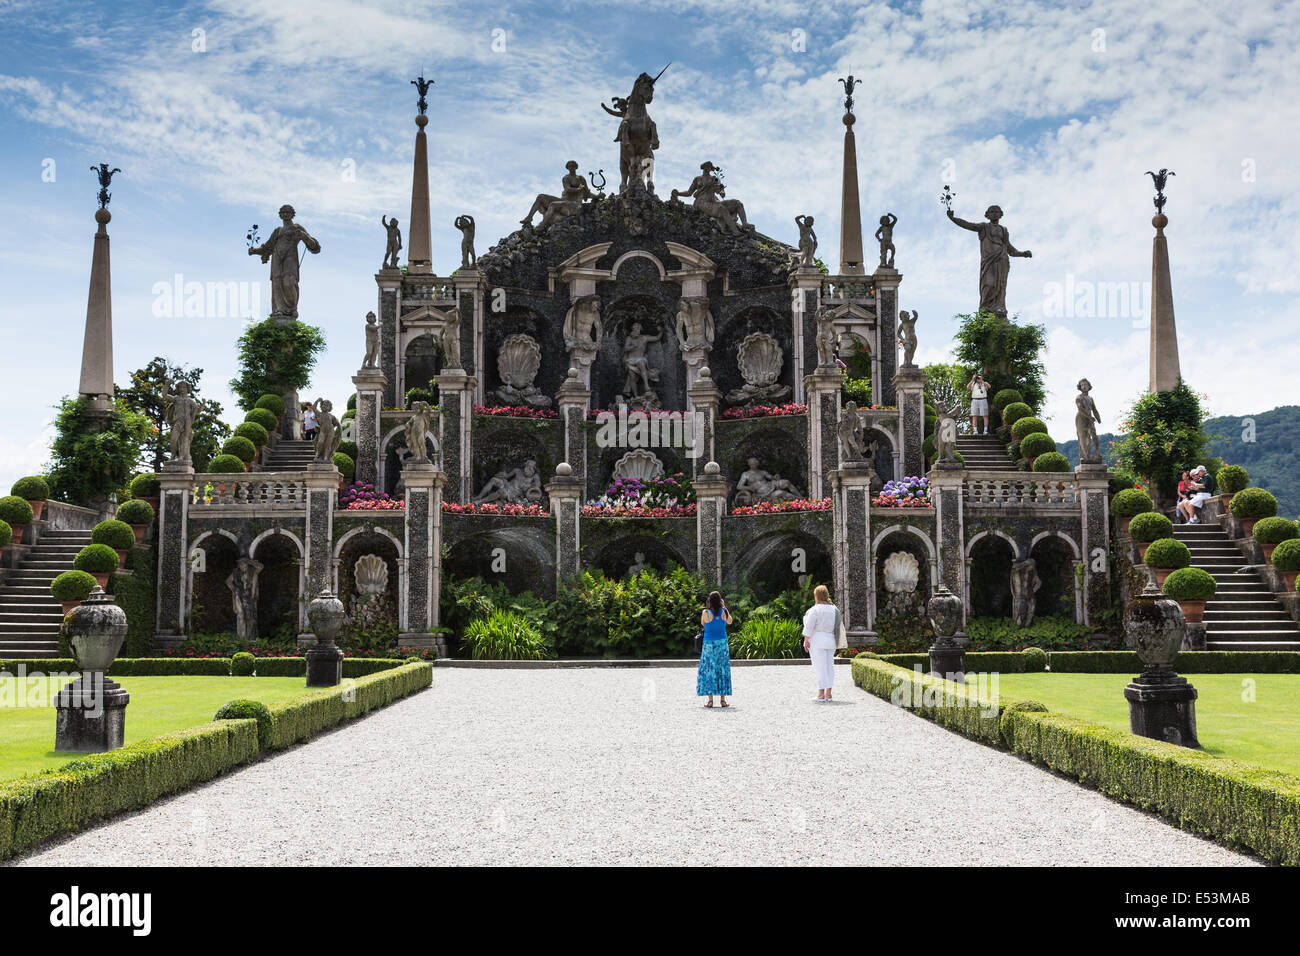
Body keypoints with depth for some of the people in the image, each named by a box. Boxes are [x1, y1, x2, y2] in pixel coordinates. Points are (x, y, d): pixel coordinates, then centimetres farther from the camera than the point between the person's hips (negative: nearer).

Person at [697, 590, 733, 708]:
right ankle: (723, 699, 6)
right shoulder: (724, 612, -4)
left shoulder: (705, 613, -10)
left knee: (708, 670, 3)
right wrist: (724, 607, 16)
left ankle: (710, 699, -2)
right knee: (723, 670, 8)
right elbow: (729, 622, 16)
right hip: (722, 643, 2)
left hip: (709, 643, -2)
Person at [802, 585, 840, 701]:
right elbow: (837, 626, 10)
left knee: (819, 666, -4)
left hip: (817, 640, -6)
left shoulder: (815, 609, -12)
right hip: (831, 641, 6)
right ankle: (828, 693, 8)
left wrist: (806, 640, -8)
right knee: (829, 665, 8)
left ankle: (821, 693, -5)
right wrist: (836, 642, 17)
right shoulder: (834, 609, 7)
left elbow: (809, 627, -13)